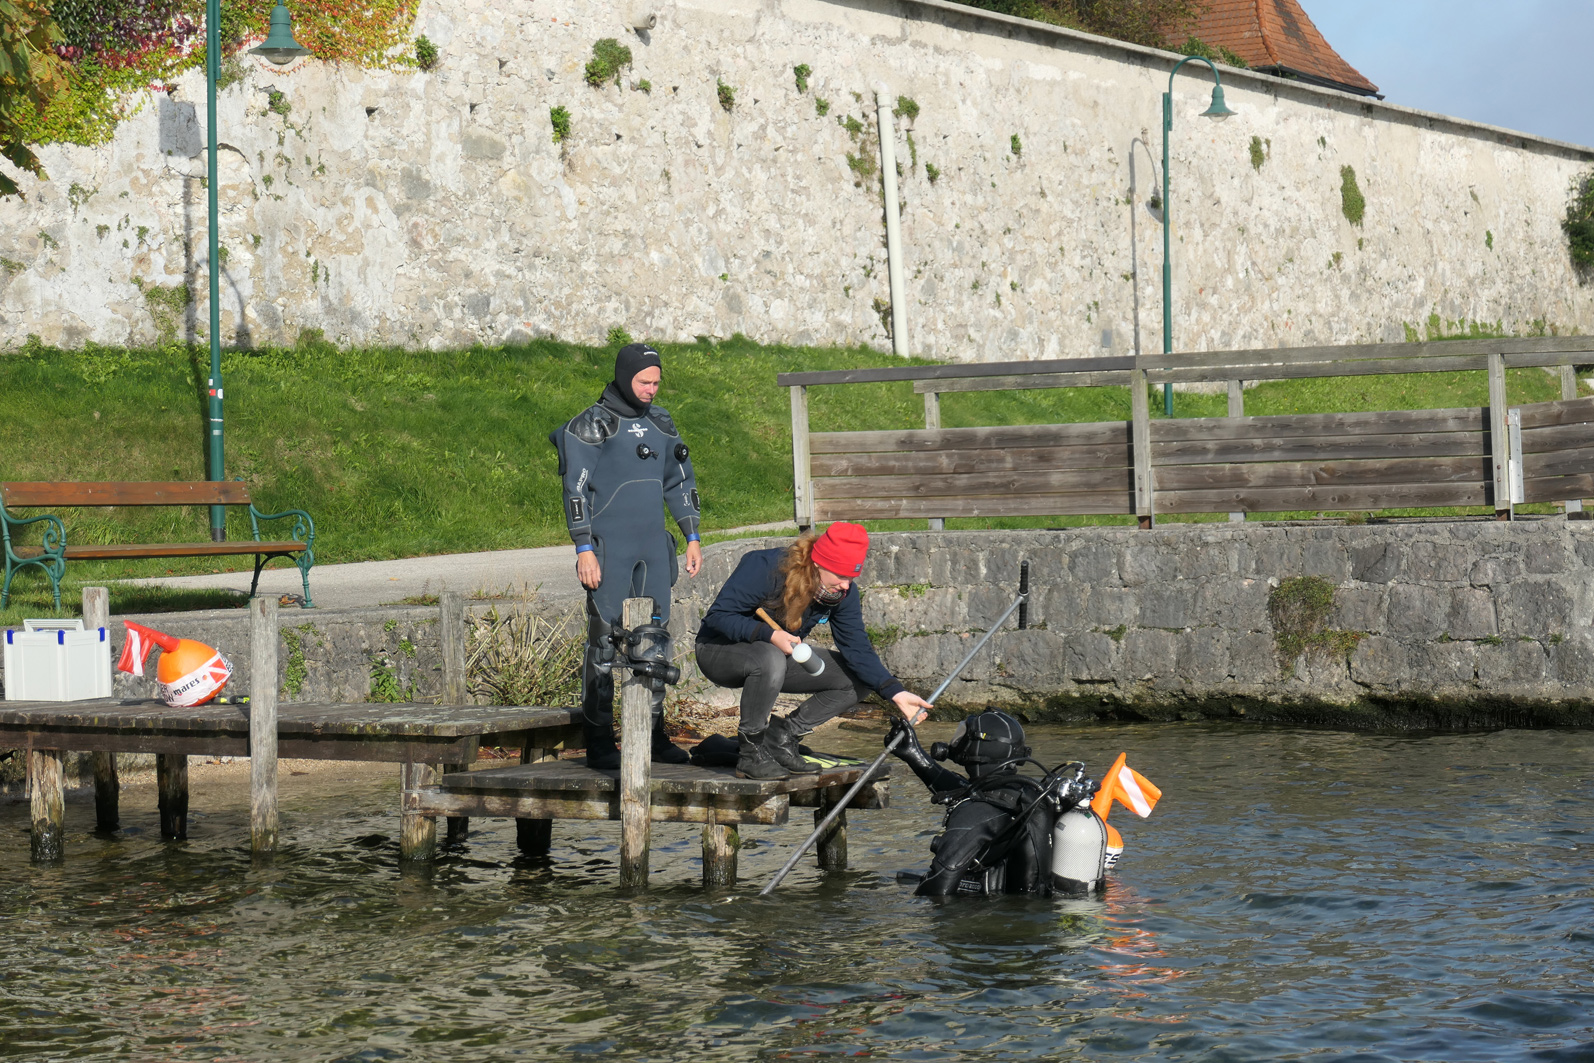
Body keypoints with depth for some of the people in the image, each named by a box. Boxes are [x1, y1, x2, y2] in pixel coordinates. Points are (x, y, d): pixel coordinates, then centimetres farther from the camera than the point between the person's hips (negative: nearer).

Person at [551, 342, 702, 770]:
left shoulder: (660, 423, 13)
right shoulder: (592, 425, -5)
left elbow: (679, 481, 22)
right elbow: (576, 489, -9)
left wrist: (692, 537, 17)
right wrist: (584, 549, -15)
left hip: (653, 548, 6)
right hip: (609, 549, -6)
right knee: (605, 642, -6)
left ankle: (653, 735, 14)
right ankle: (599, 741, -2)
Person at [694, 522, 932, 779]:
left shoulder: (843, 592, -10)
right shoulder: (764, 568, -27)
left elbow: (858, 649, -10)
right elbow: (718, 615, -27)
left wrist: (897, 693, -24)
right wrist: (769, 634, -40)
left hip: (782, 654, 7)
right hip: (719, 651, -7)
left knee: (858, 680, -8)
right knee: (770, 659, -41)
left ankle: (781, 735, -1)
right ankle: (750, 753, -23)